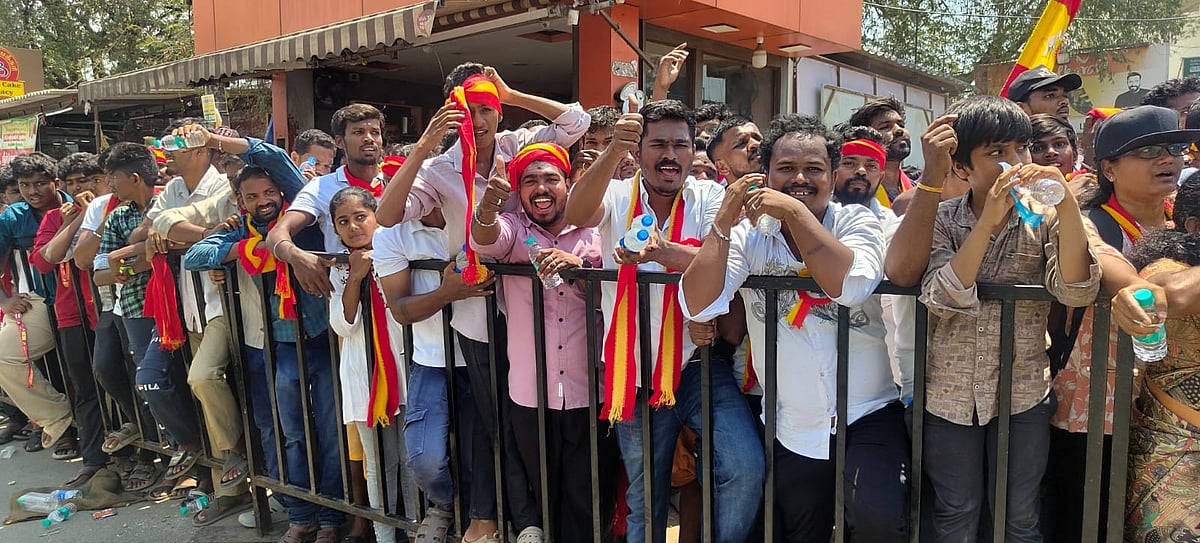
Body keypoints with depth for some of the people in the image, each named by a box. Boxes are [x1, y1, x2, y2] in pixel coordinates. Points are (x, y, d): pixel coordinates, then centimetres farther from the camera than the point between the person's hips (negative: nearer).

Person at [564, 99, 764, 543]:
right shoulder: (617, 196, 0)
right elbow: (575, 215, -23)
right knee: (644, 499, 15)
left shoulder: (709, 197, -1)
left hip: (698, 365, -1)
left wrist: (662, 252, -38)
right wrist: (613, 151, -38)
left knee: (746, 469, -17)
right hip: (632, 372, 1)